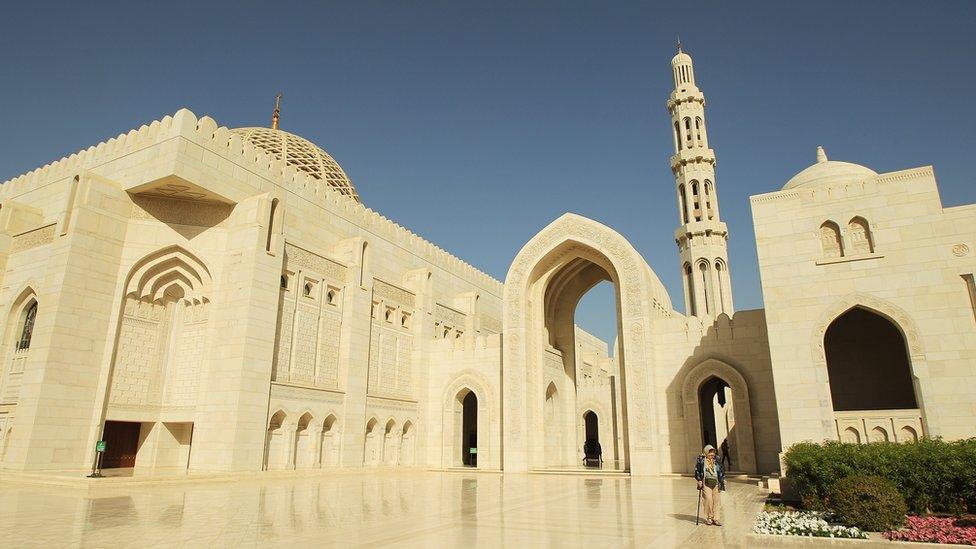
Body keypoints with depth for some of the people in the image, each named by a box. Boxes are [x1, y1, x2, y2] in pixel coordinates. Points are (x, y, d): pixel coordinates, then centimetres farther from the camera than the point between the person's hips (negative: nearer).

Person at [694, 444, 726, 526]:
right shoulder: (701, 460, 1)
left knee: (716, 500, -1)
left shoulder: (716, 460, 12)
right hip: (706, 482, -4)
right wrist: (699, 480, -5)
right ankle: (708, 518, 2)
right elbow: (697, 470, 2)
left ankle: (716, 519, 7)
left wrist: (722, 481, 11)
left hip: (715, 482, 4)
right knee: (708, 499, -13)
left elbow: (721, 471, 18)